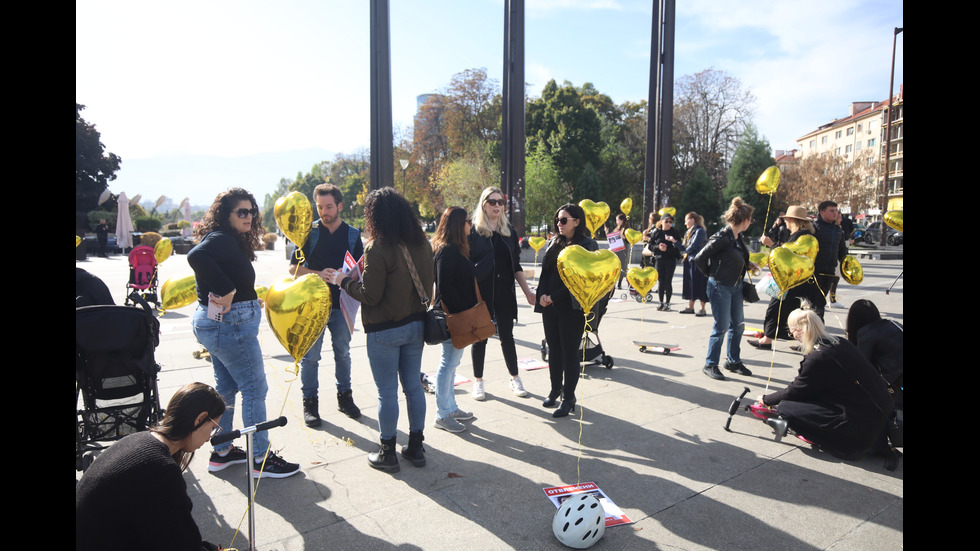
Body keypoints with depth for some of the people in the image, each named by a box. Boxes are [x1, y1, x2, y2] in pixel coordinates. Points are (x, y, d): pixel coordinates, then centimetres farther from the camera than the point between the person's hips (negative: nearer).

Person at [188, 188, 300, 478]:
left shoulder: (231, 240, 12)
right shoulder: (222, 238, -16)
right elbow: (196, 256, -35)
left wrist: (248, 301, 18)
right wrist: (226, 291, -32)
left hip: (213, 323, 11)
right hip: (230, 324, -11)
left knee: (227, 387, 19)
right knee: (255, 388, -3)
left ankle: (221, 452, 32)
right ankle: (261, 459, 7)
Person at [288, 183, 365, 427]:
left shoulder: (353, 235, 5)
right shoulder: (309, 232, 0)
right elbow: (293, 268, -2)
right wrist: (318, 275, -18)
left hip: (342, 304, 2)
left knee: (343, 353, 12)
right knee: (310, 356, 3)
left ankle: (344, 397, 26)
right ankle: (310, 403, 15)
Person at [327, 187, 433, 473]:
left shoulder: (378, 248, -18)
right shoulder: (422, 243, 2)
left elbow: (370, 296, -17)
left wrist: (343, 281, -2)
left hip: (385, 330, -6)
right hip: (416, 324, 6)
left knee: (387, 391, 5)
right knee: (413, 386, 15)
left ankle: (388, 453, 17)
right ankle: (416, 447, 26)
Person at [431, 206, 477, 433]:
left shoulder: (456, 249, 14)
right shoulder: (447, 251, -17)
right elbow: (444, 287, -22)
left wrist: (467, 312, 14)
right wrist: (460, 312, -21)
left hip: (458, 314, 10)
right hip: (453, 315, -10)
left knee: (451, 363, 17)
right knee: (448, 363, -2)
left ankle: (451, 408, 28)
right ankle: (442, 415, 7)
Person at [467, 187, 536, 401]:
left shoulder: (509, 231, 8)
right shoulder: (473, 231, -4)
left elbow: (516, 266, 12)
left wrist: (527, 291, 6)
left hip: (504, 294, 3)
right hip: (480, 293, -3)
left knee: (506, 336, 10)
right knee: (480, 337, 7)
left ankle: (515, 379, 22)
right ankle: (478, 382, 20)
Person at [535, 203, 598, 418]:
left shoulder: (587, 246, -7)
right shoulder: (554, 242, 13)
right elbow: (545, 271, 11)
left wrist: (554, 297, -12)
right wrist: (542, 294, -6)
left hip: (572, 307, -6)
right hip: (549, 305, 6)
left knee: (569, 352, 1)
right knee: (553, 349, 14)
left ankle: (569, 397, 12)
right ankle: (556, 389, 29)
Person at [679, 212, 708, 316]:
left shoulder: (700, 231, -10)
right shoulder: (688, 232, 16)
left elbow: (694, 245, -17)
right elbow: (684, 247, 12)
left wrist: (686, 251, -2)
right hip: (689, 261, 9)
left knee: (700, 285, -4)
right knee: (689, 284, 10)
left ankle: (702, 309, 2)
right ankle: (690, 307, 18)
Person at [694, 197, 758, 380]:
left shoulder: (737, 237, 6)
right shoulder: (722, 238, -21)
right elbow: (700, 258, -20)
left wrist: (748, 264, 4)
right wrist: (712, 275, -7)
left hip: (736, 286, 9)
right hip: (720, 287, -9)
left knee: (738, 325, 15)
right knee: (721, 327, -2)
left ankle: (734, 361, 31)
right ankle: (710, 365, 12)